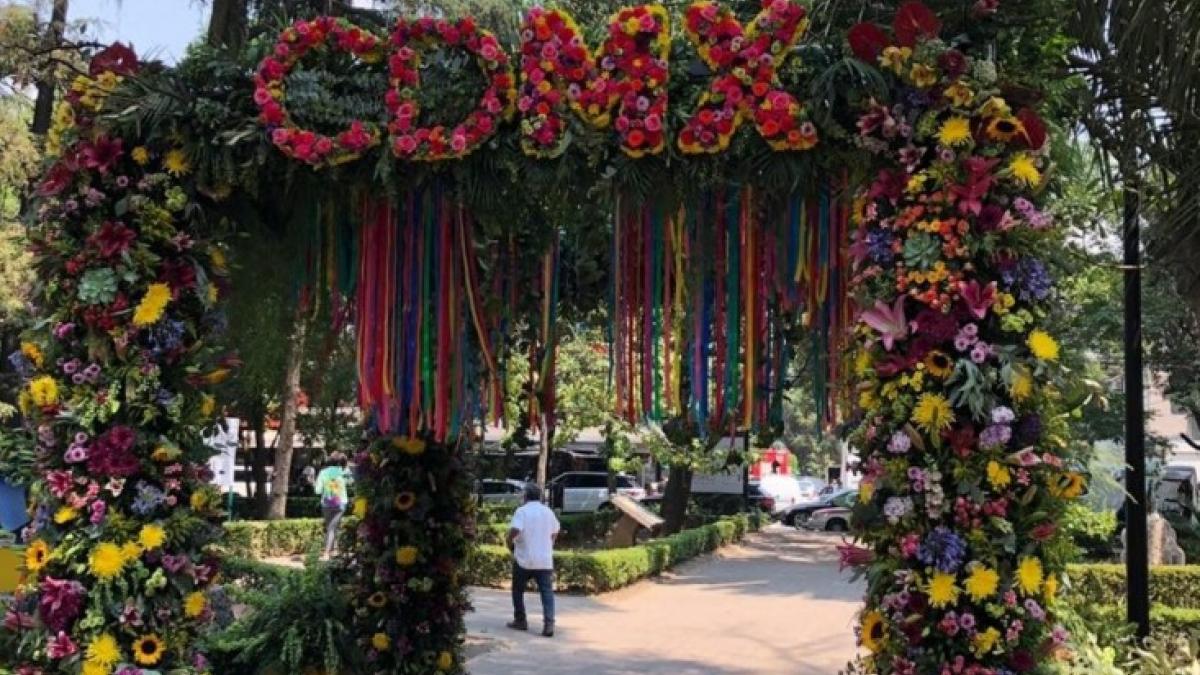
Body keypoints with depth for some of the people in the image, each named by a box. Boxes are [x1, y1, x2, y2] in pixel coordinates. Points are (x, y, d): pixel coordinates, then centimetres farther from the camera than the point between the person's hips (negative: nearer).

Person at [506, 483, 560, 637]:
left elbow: (513, 532, -21)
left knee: (518, 591, 16)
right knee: (547, 592, 1)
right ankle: (549, 623, -13)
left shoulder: (522, 511, -9)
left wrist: (511, 545, -3)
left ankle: (520, 621, 21)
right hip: (545, 561, 3)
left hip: (524, 560, -3)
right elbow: (554, 533, 20)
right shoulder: (548, 512, 9)